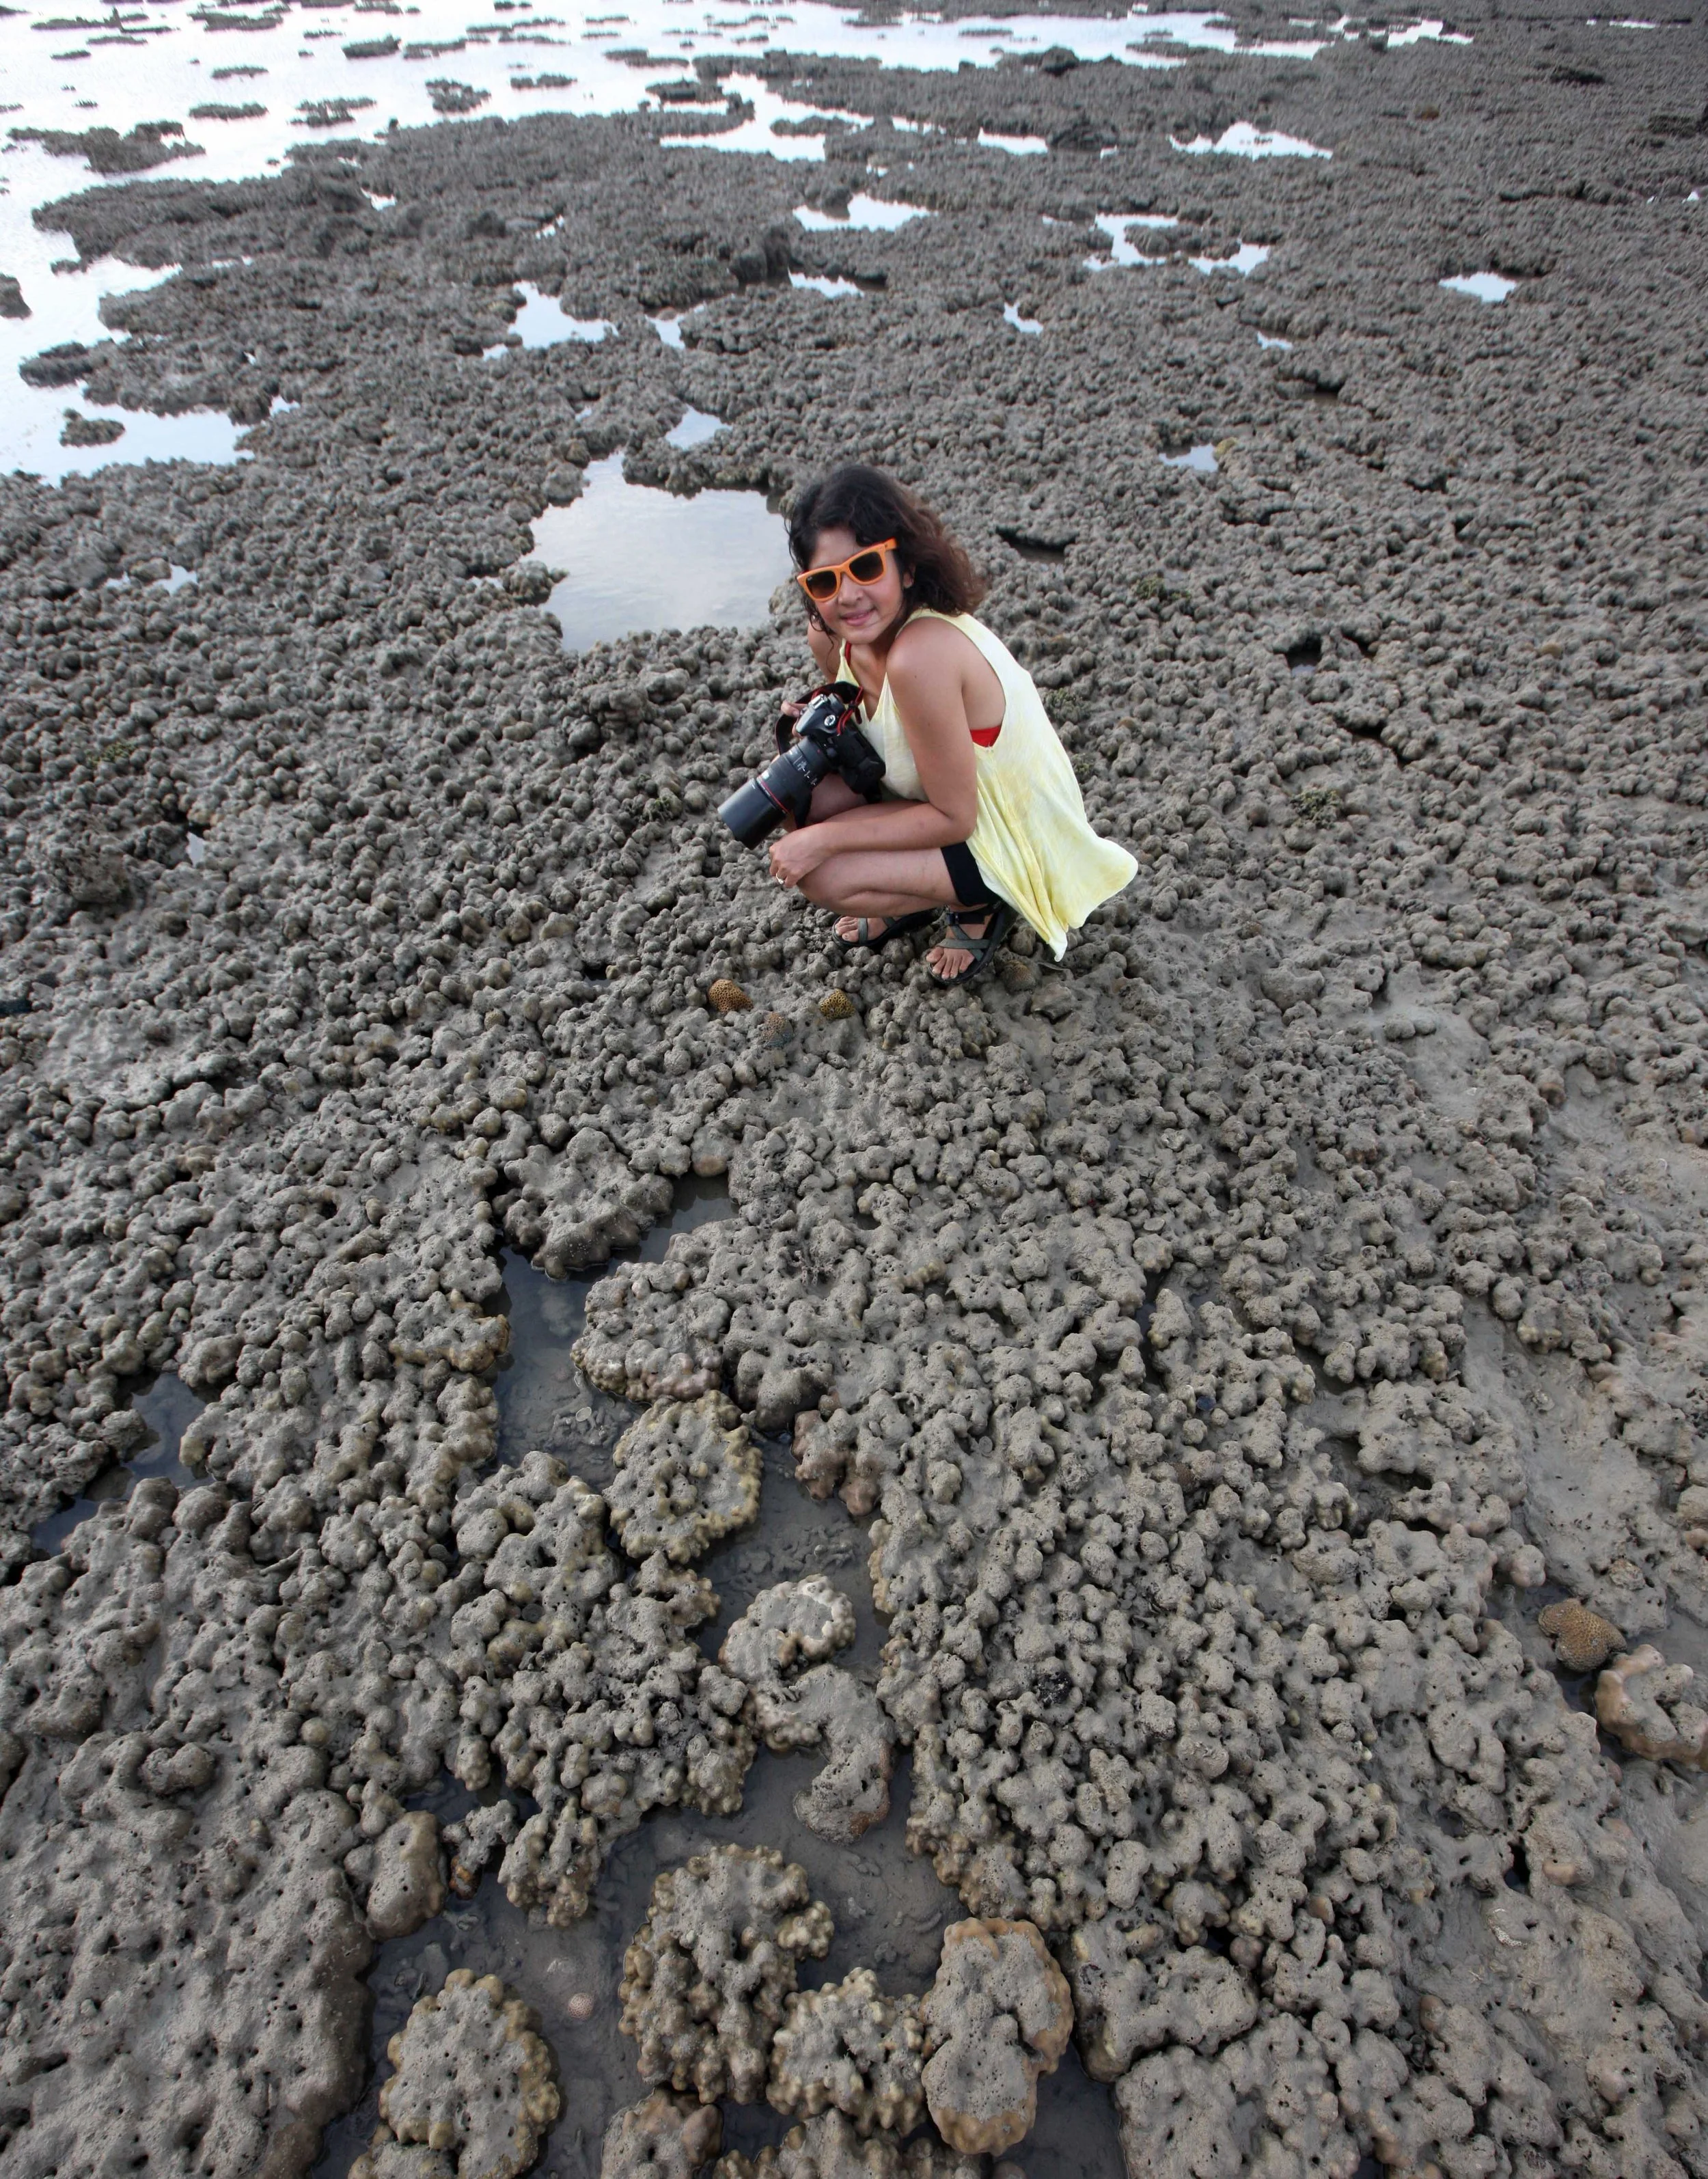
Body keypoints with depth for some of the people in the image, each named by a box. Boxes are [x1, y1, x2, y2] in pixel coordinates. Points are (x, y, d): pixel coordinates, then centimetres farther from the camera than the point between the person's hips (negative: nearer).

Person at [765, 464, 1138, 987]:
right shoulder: (832, 636, -8)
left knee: (818, 874, -22)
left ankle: (980, 908, 1)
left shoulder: (921, 654, -33)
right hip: (956, 801, 8)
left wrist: (824, 839, -24)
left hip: (1012, 846, -8)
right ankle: (915, 902, 14)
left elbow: (954, 818, -27)